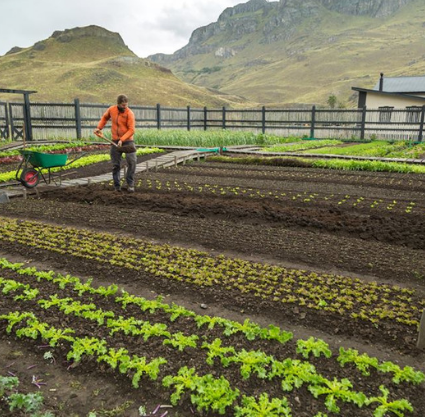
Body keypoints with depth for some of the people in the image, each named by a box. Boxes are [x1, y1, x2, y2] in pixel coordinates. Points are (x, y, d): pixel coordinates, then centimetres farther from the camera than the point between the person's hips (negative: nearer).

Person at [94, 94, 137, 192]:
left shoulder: (129, 113, -13)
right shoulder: (111, 109, 0)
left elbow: (131, 130, -19)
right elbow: (105, 117, 21)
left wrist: (122, 139, -27)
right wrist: (99, 127, 10)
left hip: (127, 141, -3)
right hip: (115, 141, 4)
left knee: (132, 162, -16)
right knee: (115, 165, 7)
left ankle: (130, 184, -2)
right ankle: (117, 186, 17)